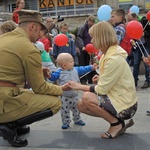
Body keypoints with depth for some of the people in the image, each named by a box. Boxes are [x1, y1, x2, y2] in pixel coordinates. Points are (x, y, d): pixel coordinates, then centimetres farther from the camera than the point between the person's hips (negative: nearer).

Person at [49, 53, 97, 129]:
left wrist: (91, 67, 13)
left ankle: (77, 119, 36)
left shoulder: (75, 70, 2)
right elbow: (53, 77, -13)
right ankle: (66, 122, 20)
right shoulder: (60, 72, -12)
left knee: (76, 108, 18)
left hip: (74, 95, 4)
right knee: (65, 110, 4)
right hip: (65, 97, -4)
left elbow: (82, 69, 12)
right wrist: (49, 74, -34)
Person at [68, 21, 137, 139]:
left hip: (124, 105, -9)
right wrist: (101, 79, 0)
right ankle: (117, 122, 10)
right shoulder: (109, 54, 6)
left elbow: (102, 90, -21)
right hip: (117, 98, 9)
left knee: (86, 98, -24)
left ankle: (116, 124, -4)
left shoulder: (114, 59, -24)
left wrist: (79, 86, -10)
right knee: (81, 105, 4)